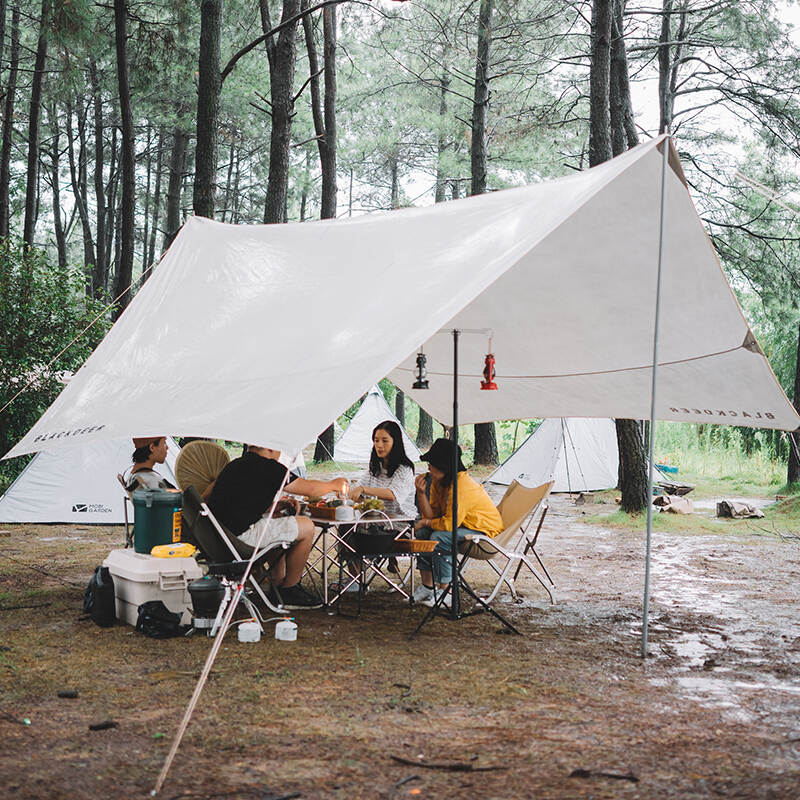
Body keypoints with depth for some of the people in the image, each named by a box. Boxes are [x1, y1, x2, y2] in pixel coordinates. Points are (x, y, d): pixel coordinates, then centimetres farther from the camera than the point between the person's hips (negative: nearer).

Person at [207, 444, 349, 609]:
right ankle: (288, 591, 11)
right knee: (306, 527, 1)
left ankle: (277, 583, 30)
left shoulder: (235, 465, 18)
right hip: (240, 536, -10)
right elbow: (309, 488, 2)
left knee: (277, 526, 32)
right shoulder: (268, 467, -8)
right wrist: (334, 484, 21)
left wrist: (277, 505, 21)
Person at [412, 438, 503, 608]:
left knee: (439, 538, -27)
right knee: (423, 532, 1)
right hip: (462, 526, 10)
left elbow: (450, 524, -28)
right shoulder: (438, 482, -1)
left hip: (485, 530, -10)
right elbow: (432, 515, -3)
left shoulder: (462, 486, -29)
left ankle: (445, 593, -19)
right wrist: (421, 493, -15)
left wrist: (425, 522, -12)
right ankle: (427, 588, 3)